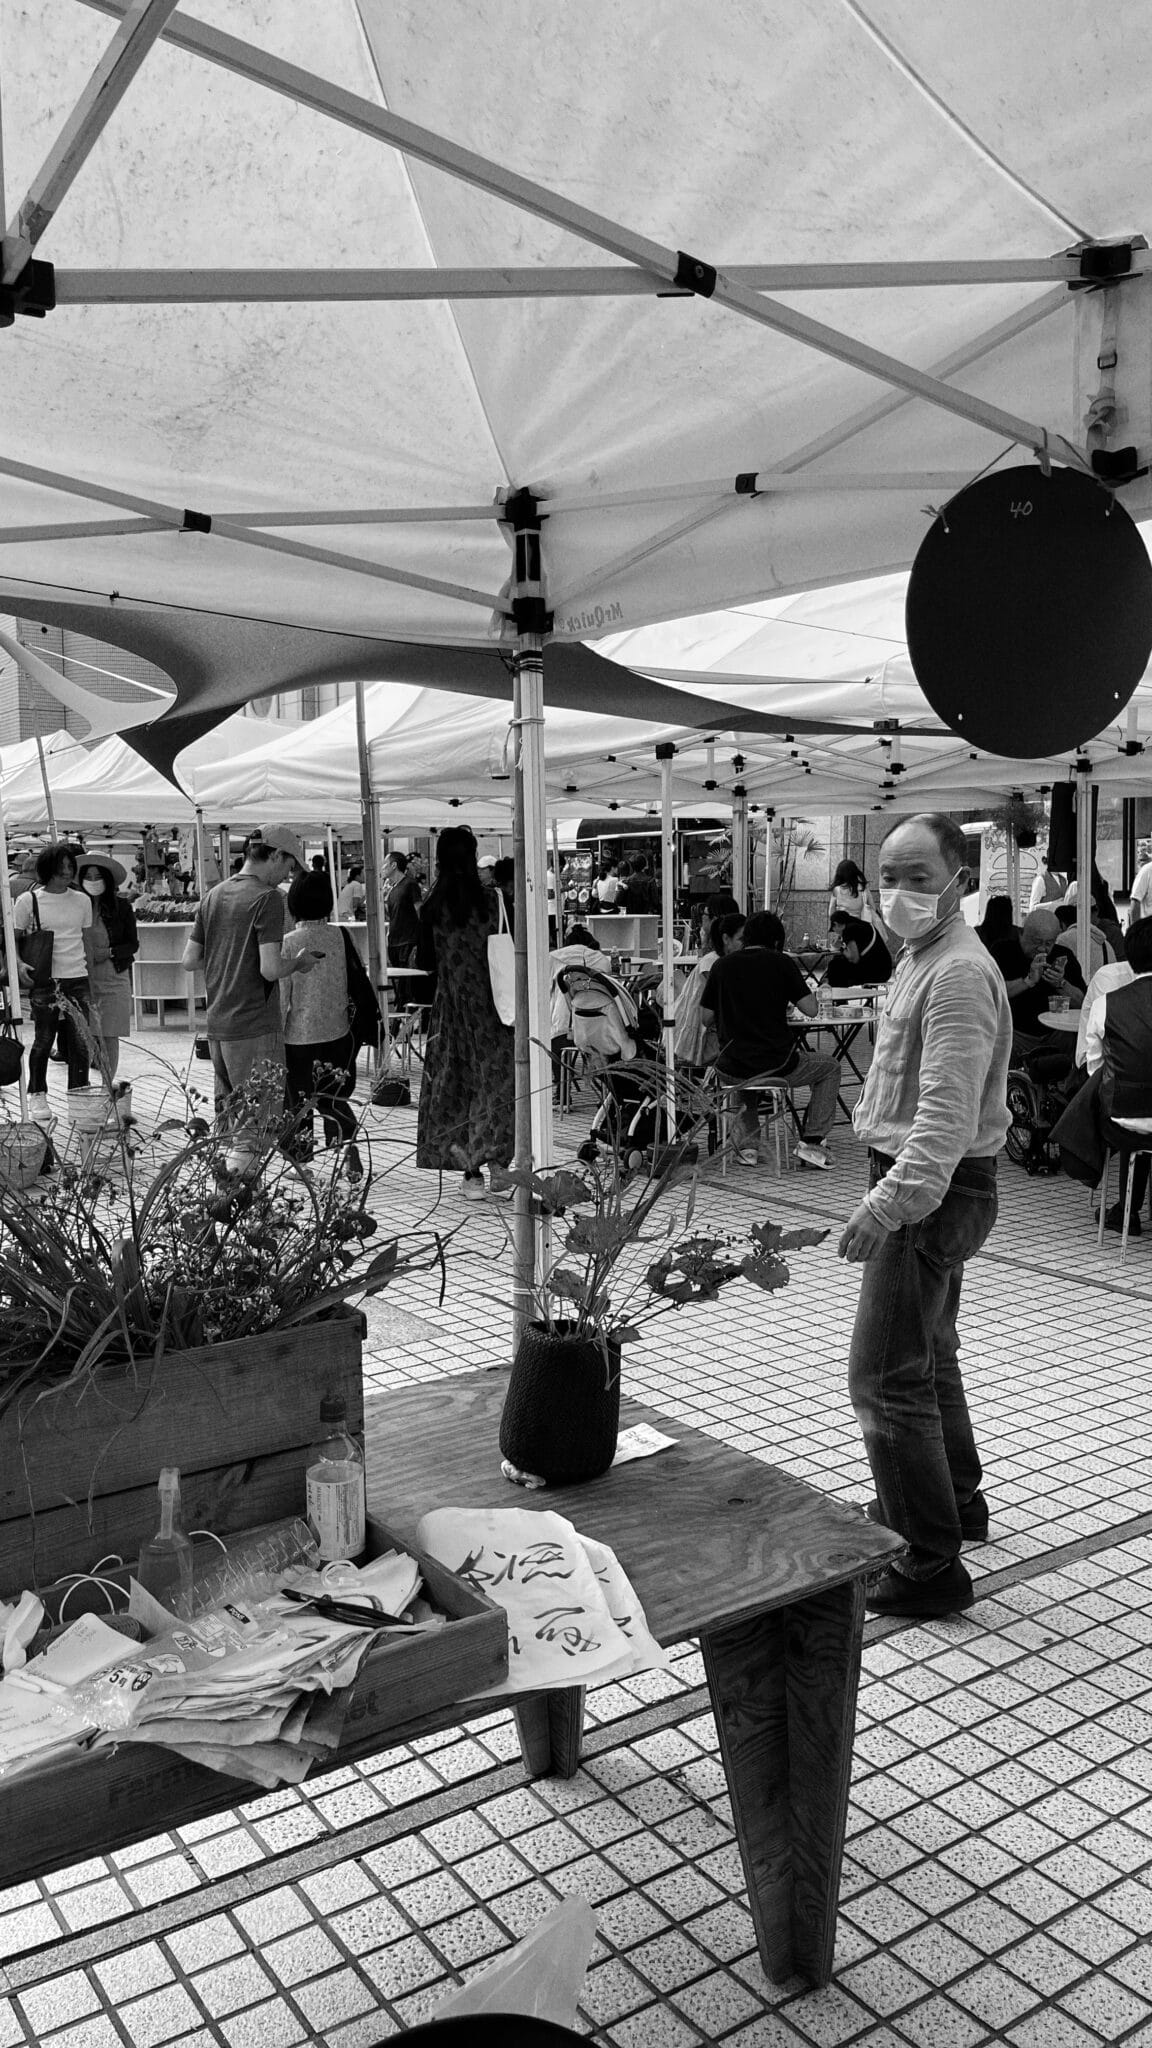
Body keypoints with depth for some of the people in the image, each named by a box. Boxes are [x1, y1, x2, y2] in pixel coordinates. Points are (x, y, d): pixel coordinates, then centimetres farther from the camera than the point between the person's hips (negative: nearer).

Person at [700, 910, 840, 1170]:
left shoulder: (723, 965, 3)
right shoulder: (781, 962, -5)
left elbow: (705, 1018, 8)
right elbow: (810, 1009, -4)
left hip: (732, 1069, 3)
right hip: (778, 1066, -3)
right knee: (830, 1066, 24)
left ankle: (746, 1145, 27)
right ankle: (812, 1141, 14)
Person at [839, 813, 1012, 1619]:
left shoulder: (958, 974, -21)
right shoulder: (924, 959, 13)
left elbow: (947, 1113, -30)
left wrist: (889, 1204, -36)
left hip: (933, 1193, -11)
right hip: (931, 1189, 11)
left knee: (886, 1378, -8)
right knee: (929, 1353, 24)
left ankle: (932, 1565, 2)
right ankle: (955, 1498, 42)